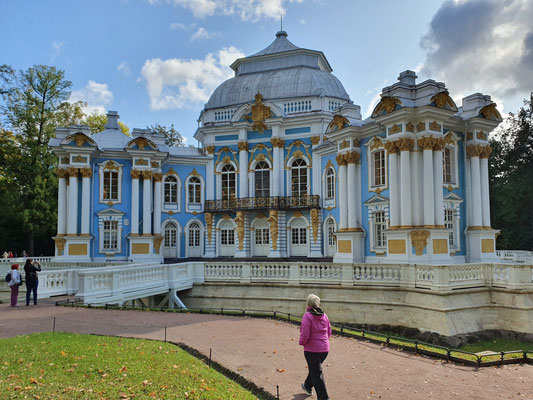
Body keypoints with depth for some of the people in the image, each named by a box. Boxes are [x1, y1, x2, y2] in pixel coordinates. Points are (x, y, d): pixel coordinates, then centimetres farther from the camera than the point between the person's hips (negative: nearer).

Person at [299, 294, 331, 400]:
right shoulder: (324, 315, 3)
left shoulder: (307, 316, -16)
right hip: (325, 348, 7)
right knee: (314, 368, 27)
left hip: (312, 349, -7)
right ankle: (308, 387, 47)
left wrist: (302, 342, -2)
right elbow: (329, 332, 9)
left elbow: (305, 334, -20)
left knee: (317, 373, 2)